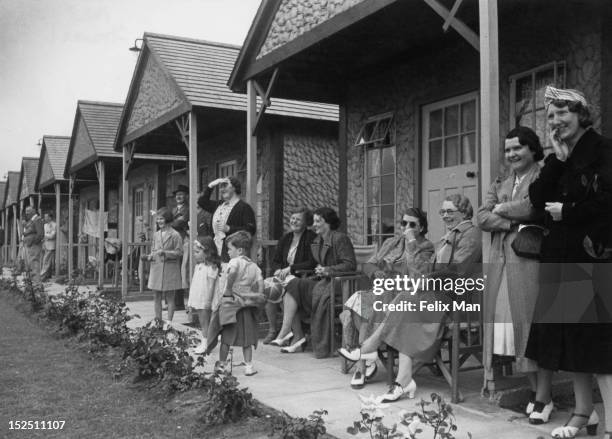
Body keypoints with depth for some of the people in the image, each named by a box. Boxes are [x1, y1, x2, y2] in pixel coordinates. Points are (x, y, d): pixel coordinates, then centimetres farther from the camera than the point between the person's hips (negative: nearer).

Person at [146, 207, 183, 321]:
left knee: (169, 297, 2)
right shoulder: (156, 235, 11)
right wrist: (149, 256, -2)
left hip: (169, 269, -5)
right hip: (156, 268, 5)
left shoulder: (175, 235, -6)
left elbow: (179, 252, -9)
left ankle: (169, 322, 7)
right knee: (157, 297, 8)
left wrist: (165, 252, -19)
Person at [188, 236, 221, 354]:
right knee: (202, 322, 13)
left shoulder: (211, 267, -15)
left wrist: (208, 301, -21)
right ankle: (204, 343, 19)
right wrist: (190, 300, 19)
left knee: (205, 321, -2)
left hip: (205, 301, -8)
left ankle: (205, 343, 4)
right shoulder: (198, 266, 12)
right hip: (197, 300, 8)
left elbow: (211, 285, -18)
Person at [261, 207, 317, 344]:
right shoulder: (285, 238, 16)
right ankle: (272, 330, -9)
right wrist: (279, 270, -4)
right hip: (284, 275, 6)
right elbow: (275, 260, 19)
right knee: (266, 286, -20)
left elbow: (312, 263, -14)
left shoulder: (312, 238, -5)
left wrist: (290, 268, -16)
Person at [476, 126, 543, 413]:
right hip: (499, 263, 6)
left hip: (529, 261, -6)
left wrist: (502, 209, 3)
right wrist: (515, 222, -7)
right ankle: (535, 390, 8)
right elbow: (482, 218, 8)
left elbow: (532, 207, -14)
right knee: (502, 322, 0)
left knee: (527, 322, -8)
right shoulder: (499, 185, 22)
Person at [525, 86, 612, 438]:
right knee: (569, 336, 8)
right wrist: (558, 158, -5)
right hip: (561, 257, 7)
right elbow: (538, 199, 1)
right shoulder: (558, 158, 14)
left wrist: (567, 211, -9)